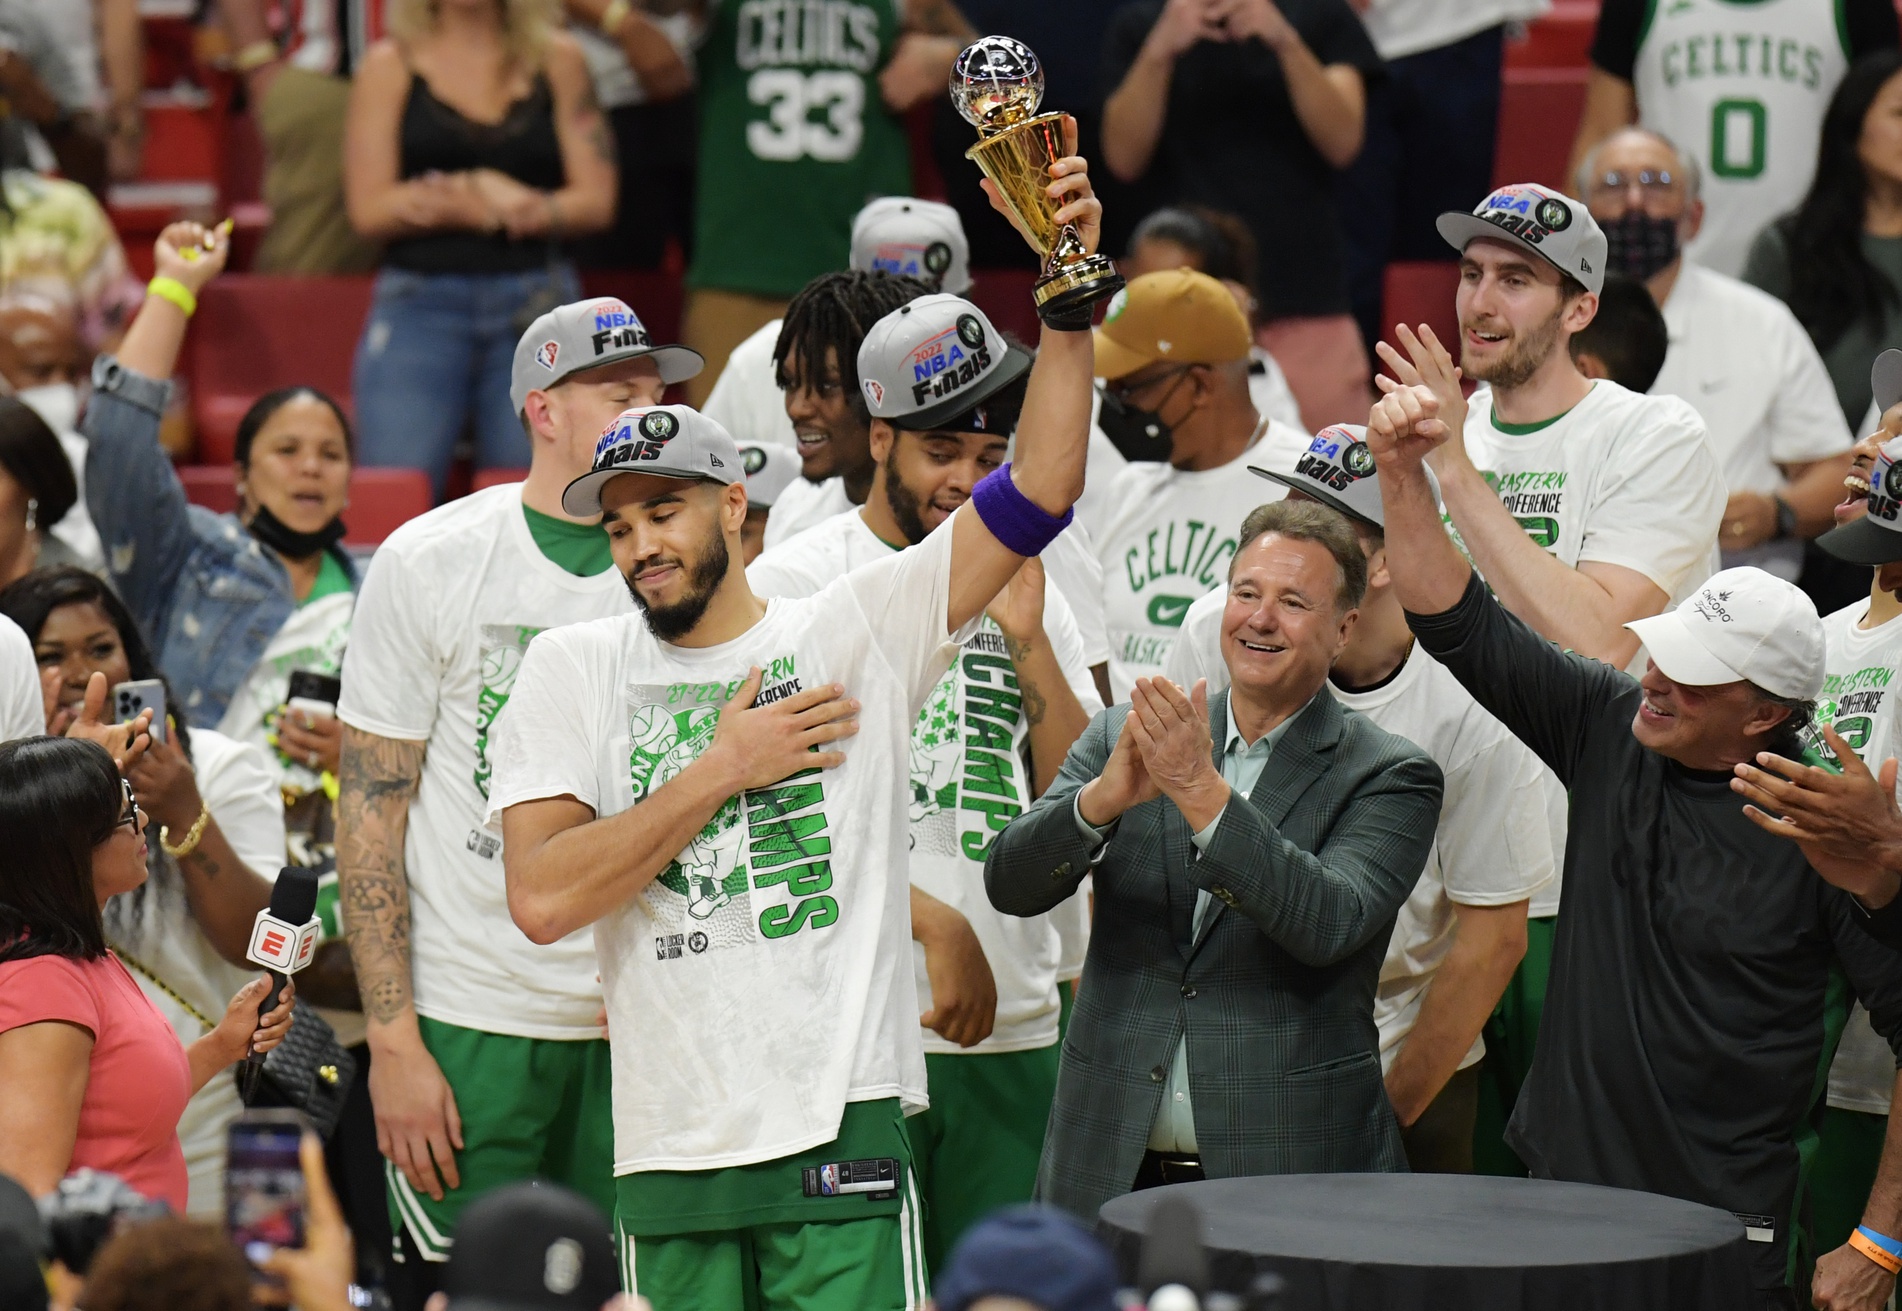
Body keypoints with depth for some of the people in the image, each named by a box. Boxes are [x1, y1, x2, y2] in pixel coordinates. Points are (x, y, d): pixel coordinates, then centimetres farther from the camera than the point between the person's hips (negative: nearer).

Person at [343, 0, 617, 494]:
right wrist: (481, 191, -11)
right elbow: (369, 211, 1)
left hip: (536, 305, 1)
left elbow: (595, 202, 2)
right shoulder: (390, 66, 8)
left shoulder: (558, 60, 11)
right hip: (420, 304, -1)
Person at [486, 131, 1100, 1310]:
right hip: (669, 1156, 2)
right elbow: (543, 898, -3)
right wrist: (721, 769, -4)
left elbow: (1040, 491, -3)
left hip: (844, 1121, -2)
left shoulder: (855, 627, 6)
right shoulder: (572, 669, 9)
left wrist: (1069, 292, -12)